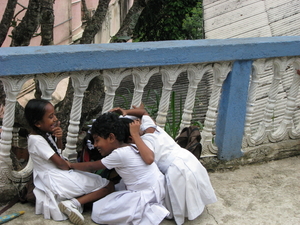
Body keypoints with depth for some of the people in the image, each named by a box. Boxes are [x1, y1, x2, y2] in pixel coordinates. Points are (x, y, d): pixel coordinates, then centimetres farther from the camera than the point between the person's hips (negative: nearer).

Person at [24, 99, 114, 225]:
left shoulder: (44, 133, 6)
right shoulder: (37, 140, -21)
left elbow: (59, 149, 21)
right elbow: (60, 164, -17)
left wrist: (58, 138, -1)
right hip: (56, 180, -10)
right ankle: (74, 203, -23)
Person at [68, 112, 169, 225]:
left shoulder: (119, 154, -18)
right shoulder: (131, 147, 6)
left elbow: (91, 167, -5)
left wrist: (70, 164, 8)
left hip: (145, 196, -9)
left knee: (98, 214, -8)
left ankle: (147, 212, -8)